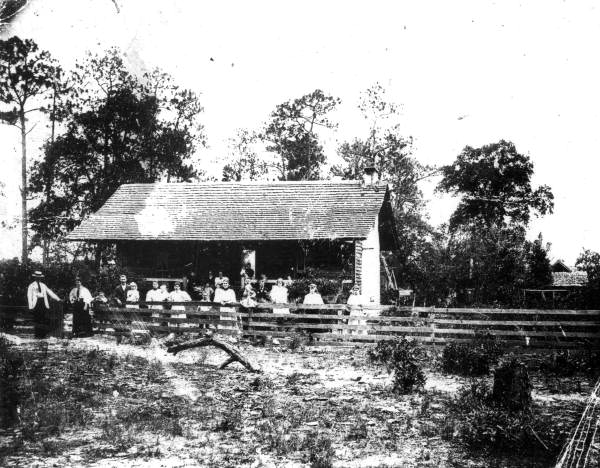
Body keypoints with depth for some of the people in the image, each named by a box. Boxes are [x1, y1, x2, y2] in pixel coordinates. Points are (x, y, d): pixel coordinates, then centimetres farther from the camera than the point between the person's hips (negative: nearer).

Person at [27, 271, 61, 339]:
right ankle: (37, 335, 4)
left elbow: (50, 292, 17)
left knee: (46, 318, -6)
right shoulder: (31, 286, 9)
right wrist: (31, 306, -8)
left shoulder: (43, 285, 20)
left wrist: (58, 299, 6)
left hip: (44, 303, 3)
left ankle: (43, 334, 1)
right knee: (37, 320, -4)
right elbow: (29, 296, 3)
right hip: (36, 303, -3)